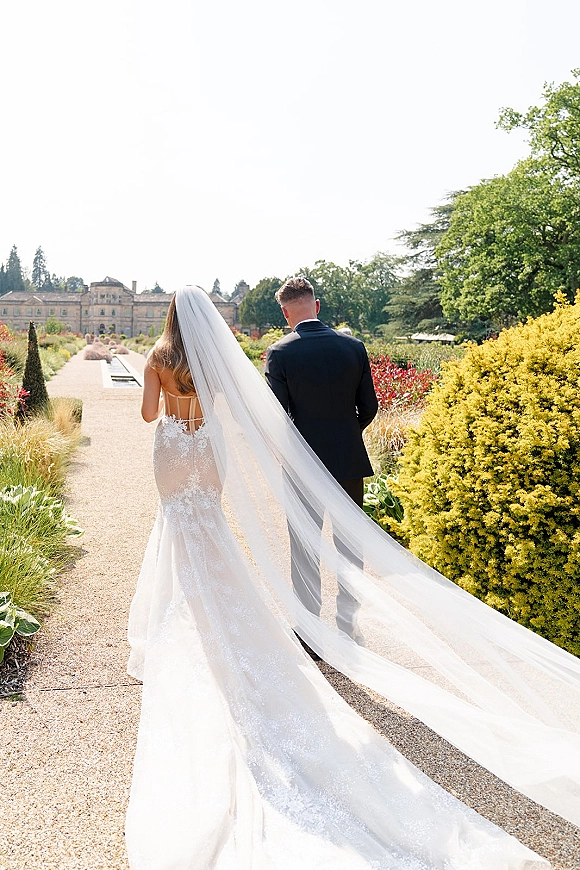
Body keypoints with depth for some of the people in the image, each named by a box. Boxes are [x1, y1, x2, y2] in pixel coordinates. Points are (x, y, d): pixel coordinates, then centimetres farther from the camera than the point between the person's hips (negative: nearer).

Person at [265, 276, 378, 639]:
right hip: (349, 461, 3)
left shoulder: (279, 353, -11)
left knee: (304, 549, 10)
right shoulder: (353, 346, -2)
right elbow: (369, 407, 3)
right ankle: (348, 624, 27)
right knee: (349, 545, 15)